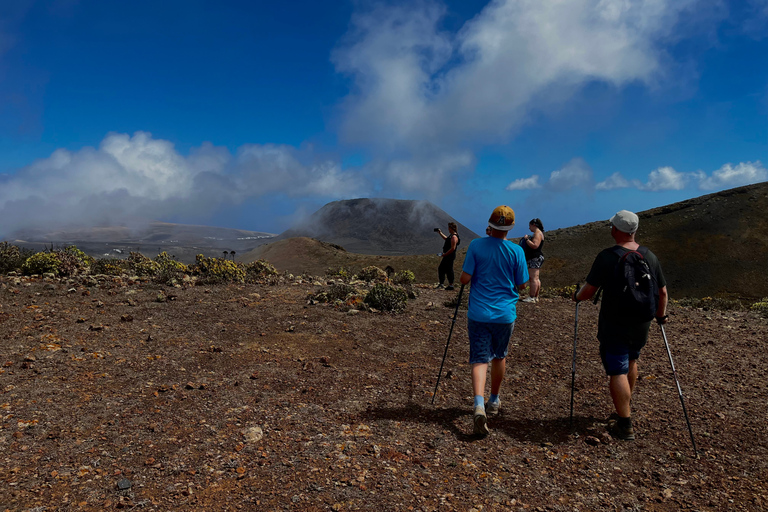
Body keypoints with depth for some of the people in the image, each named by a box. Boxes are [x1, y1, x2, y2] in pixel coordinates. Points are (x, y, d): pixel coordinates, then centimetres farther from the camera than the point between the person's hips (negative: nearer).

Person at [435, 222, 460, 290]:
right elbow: (446, 238, 34)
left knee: (449, 270, -4)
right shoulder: (451, 235, 11)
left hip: (449, 257, -11)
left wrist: (444, 254, -23)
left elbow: (453, 248, -26)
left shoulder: (454, 237, -21)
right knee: (441, 268, 16)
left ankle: (451, 285, 5)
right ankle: (441, 283, 23)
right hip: (447, 256, 11)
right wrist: (440, 233, 30)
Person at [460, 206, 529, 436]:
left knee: (479, 359, 0)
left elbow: (464, 279, -10)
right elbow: (522, 284, 0)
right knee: (499, 357, 20)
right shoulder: (516, 251, -7)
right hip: (505, 313, 1)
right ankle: (494, 401, 36)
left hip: (479, 313, -1)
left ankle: (479, 405, -20)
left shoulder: (476, 246, -8)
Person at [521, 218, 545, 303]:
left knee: (533, 278, -12)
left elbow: (535, 246, -24)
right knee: (536, 278, 12)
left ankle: (531, 297, -13)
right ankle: (536, 297, 16)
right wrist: (528, 239, 18)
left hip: (535, 258, -11)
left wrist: (527, 239, -14)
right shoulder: (538, 233, 20)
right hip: (536, 258, 11)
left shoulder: (537, 233, -12)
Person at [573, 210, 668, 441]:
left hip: (614, 327, -6)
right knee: (631, 361, 26)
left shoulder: (607, 257, -18)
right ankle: (625, 406, 43)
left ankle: (625, 426, 7)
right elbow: (662, 292, 8)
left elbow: (589, 291, -15)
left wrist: (577, 296, 7)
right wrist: (661, 315, 24)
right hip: (641, 325, 6)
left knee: (617, 372, 1)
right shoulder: (650, 256, -1)